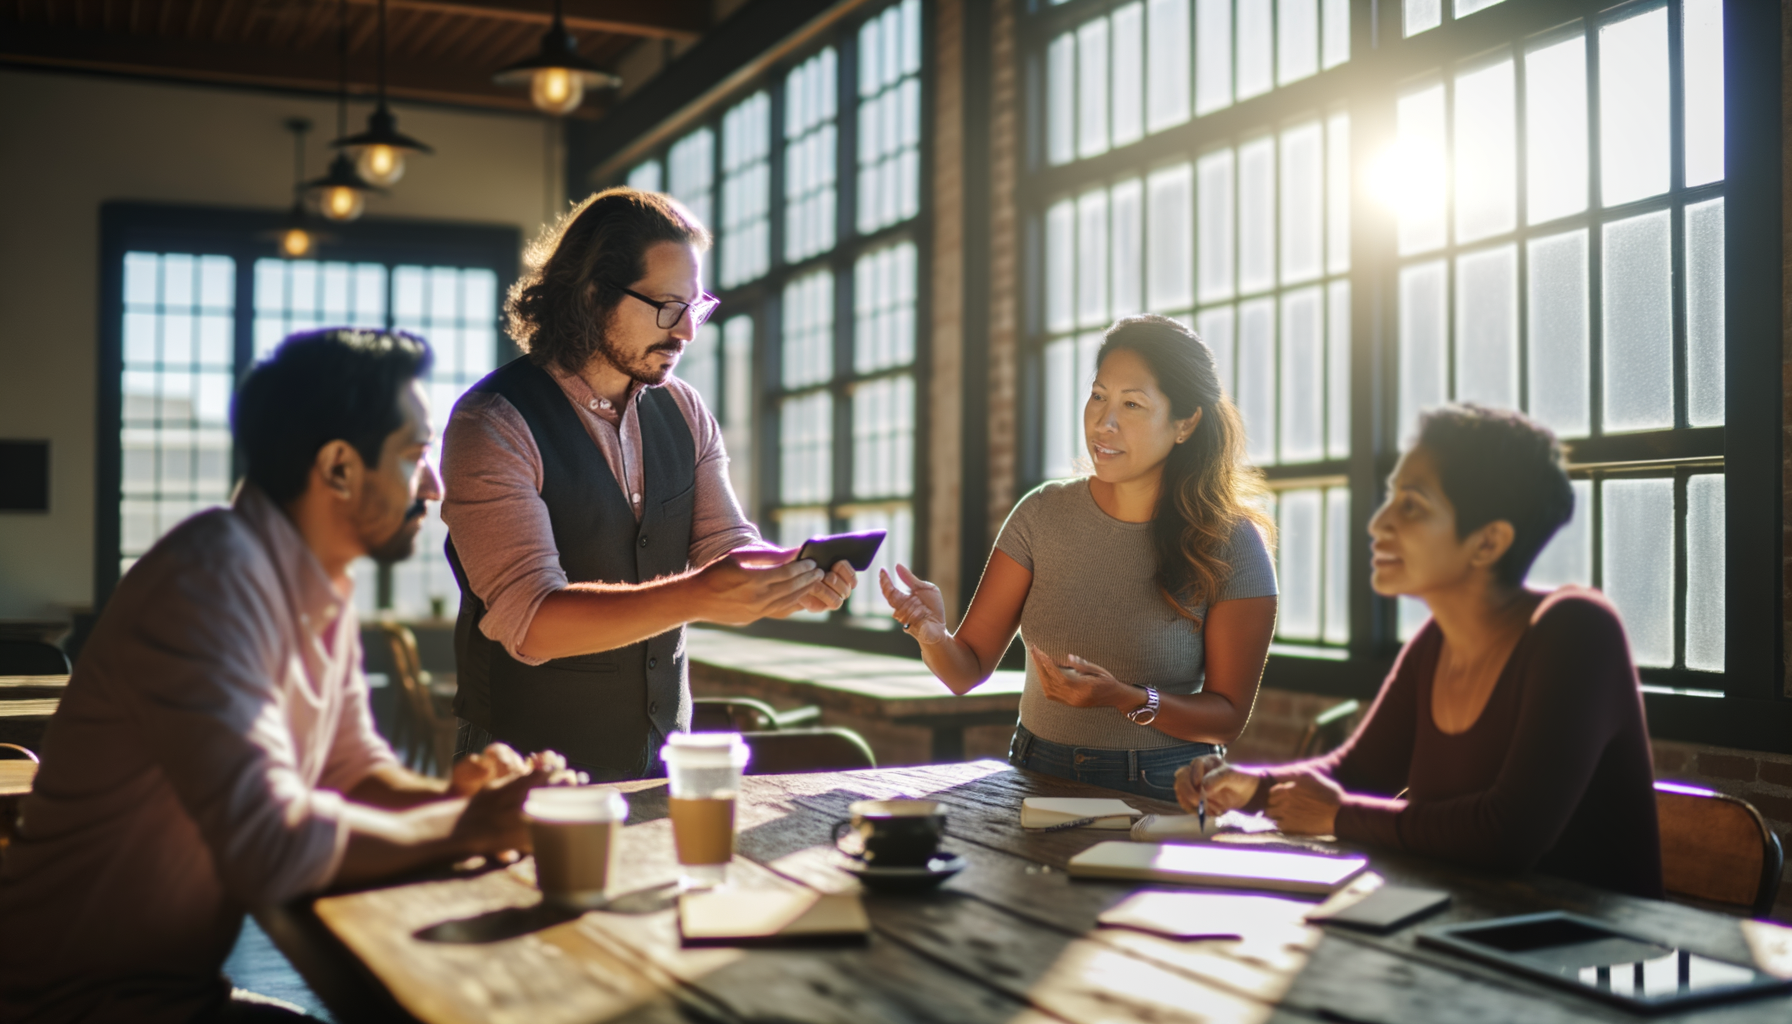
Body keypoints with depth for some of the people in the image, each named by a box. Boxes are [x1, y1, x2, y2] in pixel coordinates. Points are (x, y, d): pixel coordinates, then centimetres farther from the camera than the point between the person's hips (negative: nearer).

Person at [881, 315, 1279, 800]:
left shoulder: (1231, 545, -6)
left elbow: (1228, 717, -2)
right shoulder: (1044, 515, 2)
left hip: (1161, 796, -2)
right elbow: (969, 669, 1)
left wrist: (1125, 700, -20)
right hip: (1038, 773, 3)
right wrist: (932, 633, -23)